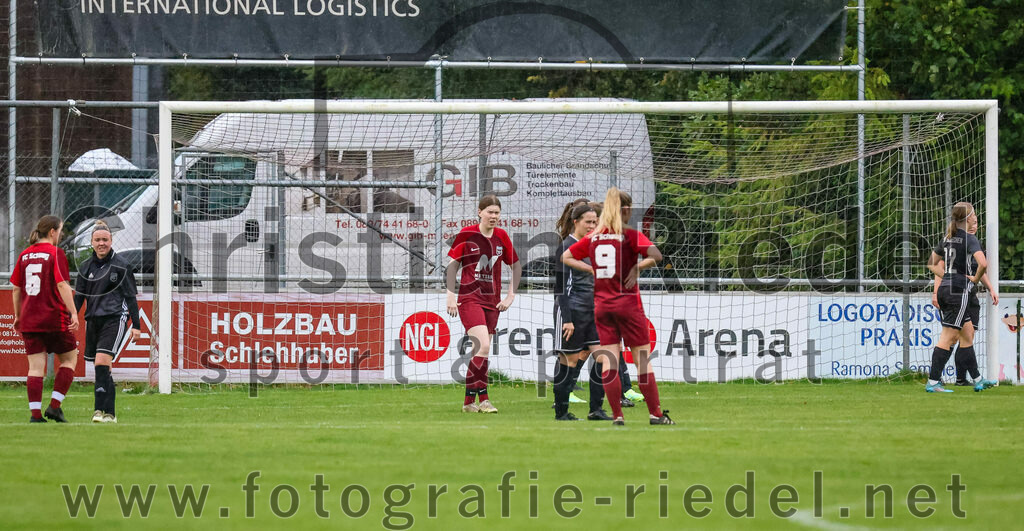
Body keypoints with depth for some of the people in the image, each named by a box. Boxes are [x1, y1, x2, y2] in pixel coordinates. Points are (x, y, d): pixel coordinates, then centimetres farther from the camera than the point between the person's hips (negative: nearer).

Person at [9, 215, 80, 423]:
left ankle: (35, 413, -3)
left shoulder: (24, 255, 10)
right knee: (69, 358, 11)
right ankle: (54, 405, 1)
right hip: (55, 318, -5)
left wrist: (18, 316, 24)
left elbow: (16, 288, 14)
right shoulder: (55, 253, -7)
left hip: (29, 320, 5)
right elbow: (62, 285, -14)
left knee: (35, 366, 4)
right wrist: (73, 313, -16)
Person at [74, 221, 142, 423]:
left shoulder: (121, 266, -1)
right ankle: (109, 413, 12)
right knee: (101, 369, 6)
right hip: (93, 321, 5)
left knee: (101, 362, -19)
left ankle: (101, 410, -20)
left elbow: (131, 297, 1)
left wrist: (136, 325, -2)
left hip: (114, 319, -5)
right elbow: (78, 297, 15)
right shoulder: (86, 267, 11)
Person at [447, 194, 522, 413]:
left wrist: (510, 296, 9)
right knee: (483, 346, -19)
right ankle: (483, 398, -15)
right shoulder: (467, 235, -5)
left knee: (481, 350, 5)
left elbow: (516, 266, 16)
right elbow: (453, 264, 2)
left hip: (492, 301, 4)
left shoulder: (502, 237, 5)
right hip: (469, 298, -4)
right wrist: (451, 296, -2)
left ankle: (469, 400, 14)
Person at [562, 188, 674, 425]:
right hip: (627, 303, -4)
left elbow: (566, 257, 13)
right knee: (642, 359, 3)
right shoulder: (630, 235, -9)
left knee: (608, 360, 4)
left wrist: (591, 269, 8)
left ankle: (617, 416, 1)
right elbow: (656, 256, -23)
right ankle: (656, 413, 3)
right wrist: (638, 267, -8)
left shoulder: (593, 237, 5)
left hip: (601, 305, 4)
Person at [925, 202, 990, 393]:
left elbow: (932, 264, 23)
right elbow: (983, 264, -25)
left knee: (967, 335, 14)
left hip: (945, 289, 8)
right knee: (947, 338, -8)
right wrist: (976, 279, -7)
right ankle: (933, 382, -11)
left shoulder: (948, 238, 13)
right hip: (960, 291, -8)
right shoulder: (969, 239, -10)